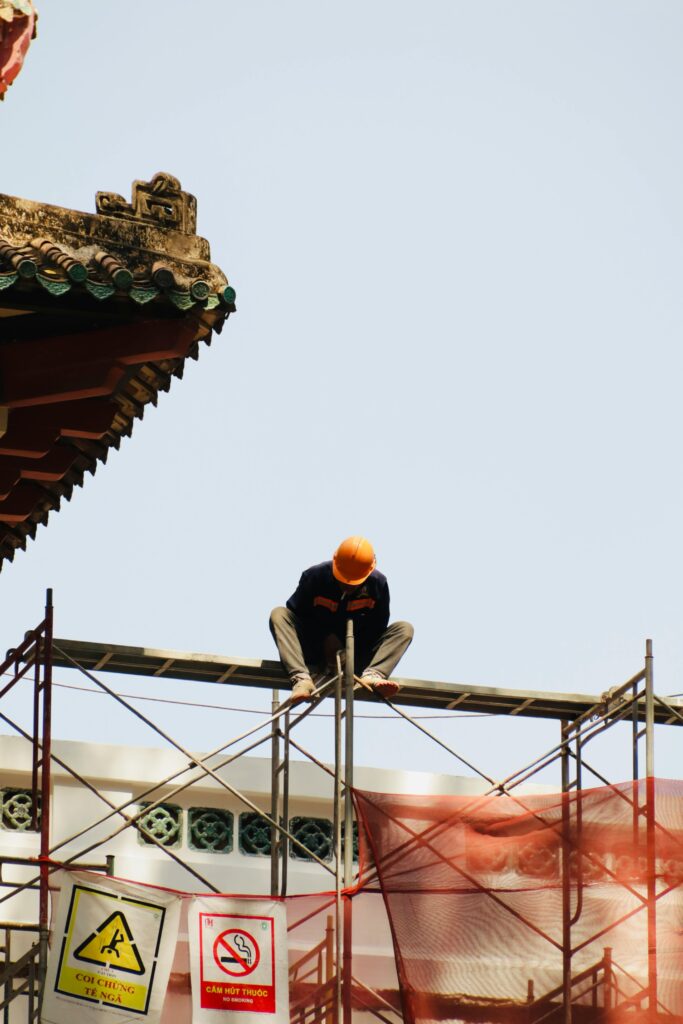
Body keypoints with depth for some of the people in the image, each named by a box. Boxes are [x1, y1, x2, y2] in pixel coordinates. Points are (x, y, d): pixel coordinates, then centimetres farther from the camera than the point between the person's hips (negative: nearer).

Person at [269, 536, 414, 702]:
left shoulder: (378, 583, -10)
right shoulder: (315, 576, -14)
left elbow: (378, 626, -5)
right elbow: (295, 614, -8)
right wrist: (325, 641, -18)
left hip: (356, 654, 1)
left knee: (404, 629, -18)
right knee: (278, 615, -26)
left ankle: (372, 676, -43)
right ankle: (301, 680, -45)